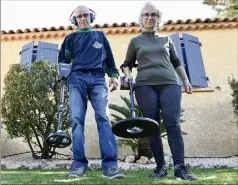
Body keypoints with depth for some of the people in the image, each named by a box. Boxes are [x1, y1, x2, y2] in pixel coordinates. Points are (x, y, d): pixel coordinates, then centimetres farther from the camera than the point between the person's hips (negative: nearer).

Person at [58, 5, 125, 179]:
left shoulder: (100, 35, 26)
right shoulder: (71, 38, 24)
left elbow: (109, 58, 24)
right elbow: (63, 59, 19)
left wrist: (114, 75, 10)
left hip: (98, 79, 0)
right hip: (77, 79, 1)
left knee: (103, 118, -17)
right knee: (77, 119, -12)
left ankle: (110, 165, -25)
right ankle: (79, 164, -14)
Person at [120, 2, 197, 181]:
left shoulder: (166, 39, 20)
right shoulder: (135, 41, 16)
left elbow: (176, 62, 25)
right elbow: (127, 64, 19)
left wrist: (186, 80, 17)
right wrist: (128, 75, -2)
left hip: (169, 84, 1)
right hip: (145, 86, 0)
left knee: (173, 124, -12)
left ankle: (180, 167, -12)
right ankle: (161, 166, 4)